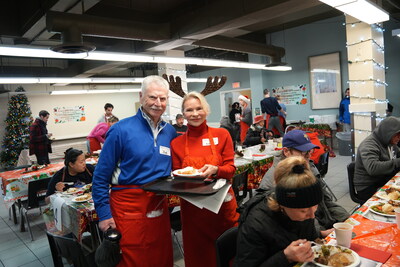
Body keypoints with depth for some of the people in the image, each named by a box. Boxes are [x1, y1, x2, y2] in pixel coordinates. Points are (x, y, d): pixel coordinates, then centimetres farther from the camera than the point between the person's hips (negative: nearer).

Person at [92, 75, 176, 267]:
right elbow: (101, 177, -7)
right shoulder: (121, 130, -11)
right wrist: (104, 214, -9)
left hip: (160, 206, 5)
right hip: (129, 207, -5)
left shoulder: (170, 131, 5)